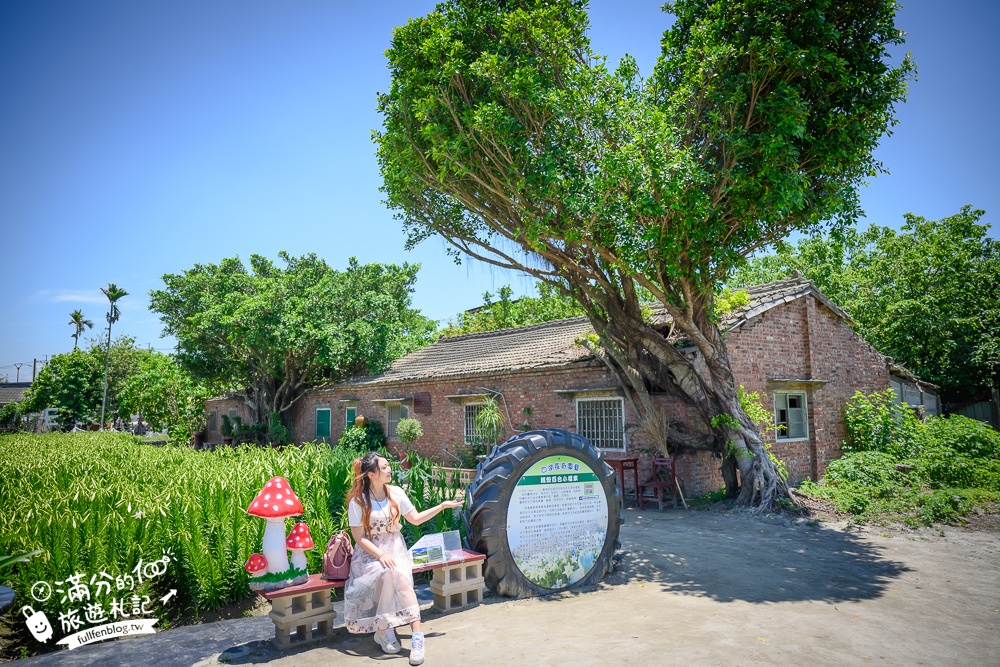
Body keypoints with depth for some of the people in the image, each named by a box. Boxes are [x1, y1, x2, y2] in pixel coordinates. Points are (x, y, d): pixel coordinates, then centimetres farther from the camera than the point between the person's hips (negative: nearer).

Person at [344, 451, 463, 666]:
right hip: (370, 552, -3)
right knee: (390, 573, -33)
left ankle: (385, 630, -20)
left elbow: (415, 519, 8)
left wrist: (442, 506, 3)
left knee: (397, 575, -30)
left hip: (395, 548, 3)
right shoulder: (358, 500, -10)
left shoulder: (396, 492, 1)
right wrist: (381, 555, -22)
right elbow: (359, 537, -9)